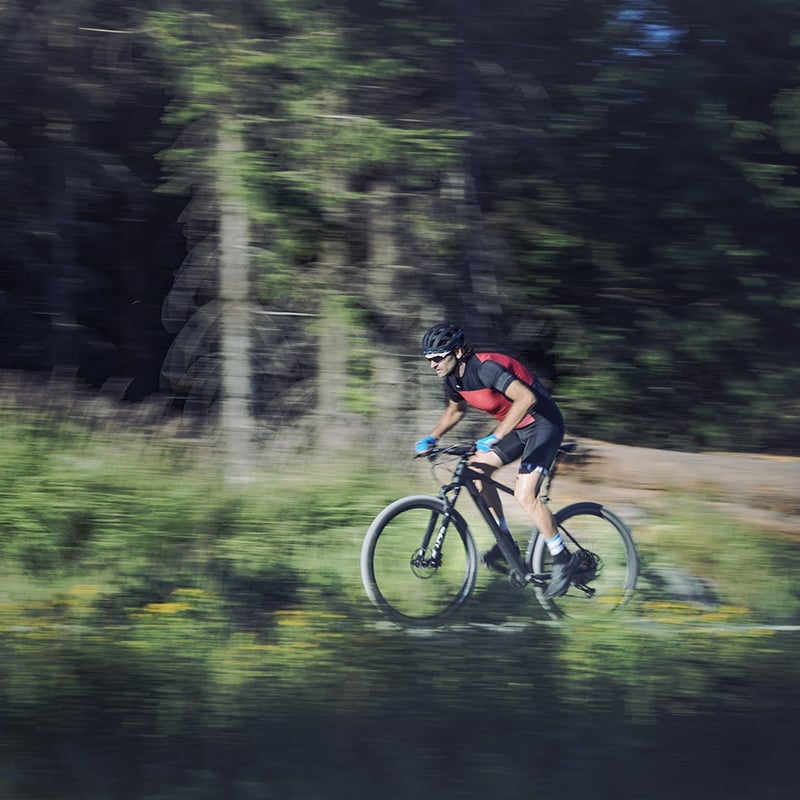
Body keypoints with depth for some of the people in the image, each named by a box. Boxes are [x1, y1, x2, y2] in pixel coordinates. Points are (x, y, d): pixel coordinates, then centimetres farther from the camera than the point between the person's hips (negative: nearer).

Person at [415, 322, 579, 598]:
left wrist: (495, 437, -45)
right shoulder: (453, 379, -1)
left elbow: (526, 398, -40)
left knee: (524, 495, -19)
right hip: (517, 427, 9)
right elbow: (455, 410, 23)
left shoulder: (485, 368, -28)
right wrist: (432, 437, 8)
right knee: (476, 469, -1)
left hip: (543, 423, -9)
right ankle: (505, 542, 7)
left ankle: (563, 560, -6)